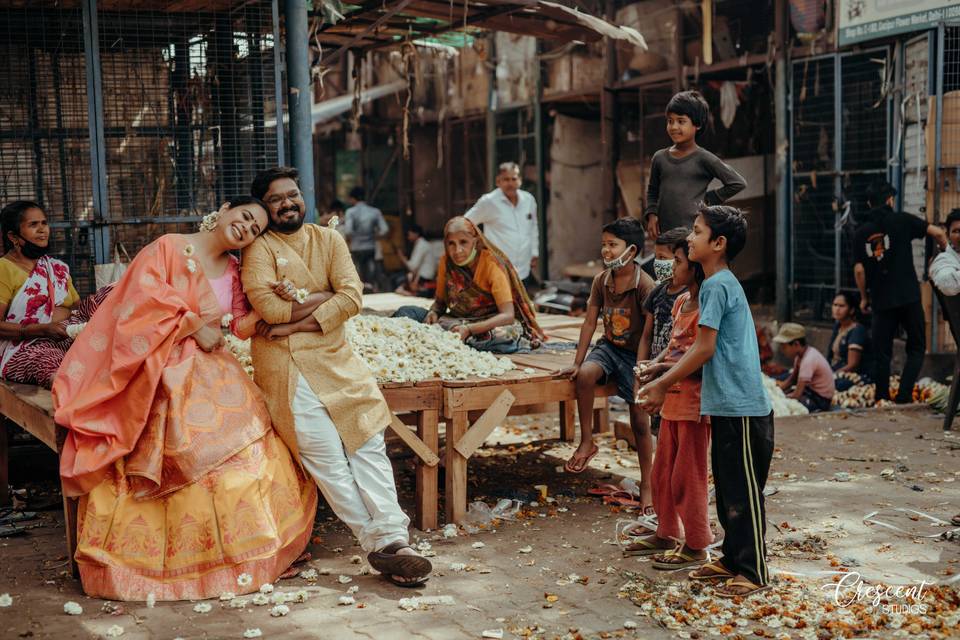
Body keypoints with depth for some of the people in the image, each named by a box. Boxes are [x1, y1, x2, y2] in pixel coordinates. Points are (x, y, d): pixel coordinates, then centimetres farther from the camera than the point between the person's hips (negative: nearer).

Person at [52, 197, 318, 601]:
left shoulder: (232, 270, 17)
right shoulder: (168, 248, -1)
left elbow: (242, 325, 9)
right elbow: (146, 295, -14)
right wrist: (195, 326, -9)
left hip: (215, 372, 7)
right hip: (170, 374, -6)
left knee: (251, 439, -8)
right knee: (201, 450, -19)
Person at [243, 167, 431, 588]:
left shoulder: (328, 240, 12)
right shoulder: (259, 247, 1)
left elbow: (352, 297, -4)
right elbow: (268, 306, -16)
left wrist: (296, 321, -13)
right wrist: (325, 297, -8)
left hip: (336, 357, 4)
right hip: (288, 366, -4)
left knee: (369, 444, -6)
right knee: (326, 456, -9)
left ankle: (392, 539, -7)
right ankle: (378, 543, -4)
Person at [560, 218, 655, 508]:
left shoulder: (645, 285, -18)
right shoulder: (601, 280, -2)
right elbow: (590, 322, 1)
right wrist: (577, 362, -1)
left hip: (635, 354, -4)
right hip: (609, 346, 4)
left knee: (639, 418, -2)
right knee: (585, 374, -29)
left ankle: (647, 484, 13)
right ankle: (586, 442, -13)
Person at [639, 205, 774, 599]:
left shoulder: (716, 285, -14)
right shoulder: (724, 283, 15)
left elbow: (705, 348, -17)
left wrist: (663, 384, -10)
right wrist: (664, 378, 19)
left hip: (741, 408, -10)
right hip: (727, 404, 10)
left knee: (744, 493, -2)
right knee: (728, 489, 17)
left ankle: (753, 572, 6)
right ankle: (733, 559, 27)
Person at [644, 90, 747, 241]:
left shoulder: (703, 158, -3)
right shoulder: (659, 158, 10)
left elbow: (738, 183, -1)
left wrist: (709, 199, 0)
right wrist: (651, 214, 6)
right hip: (664, 232, 5)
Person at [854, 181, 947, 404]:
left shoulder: (861, 232, 4)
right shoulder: (902, 220, -2)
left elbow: (859, 270, 1)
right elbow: (937, 232, -9)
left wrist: (864, 298, 14)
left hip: (881, 300, 2)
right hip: (908, 296, -2)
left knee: (882, 352, 9)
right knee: (916, 348, 9)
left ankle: (882, 398, 10)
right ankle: (904, 395, -4)